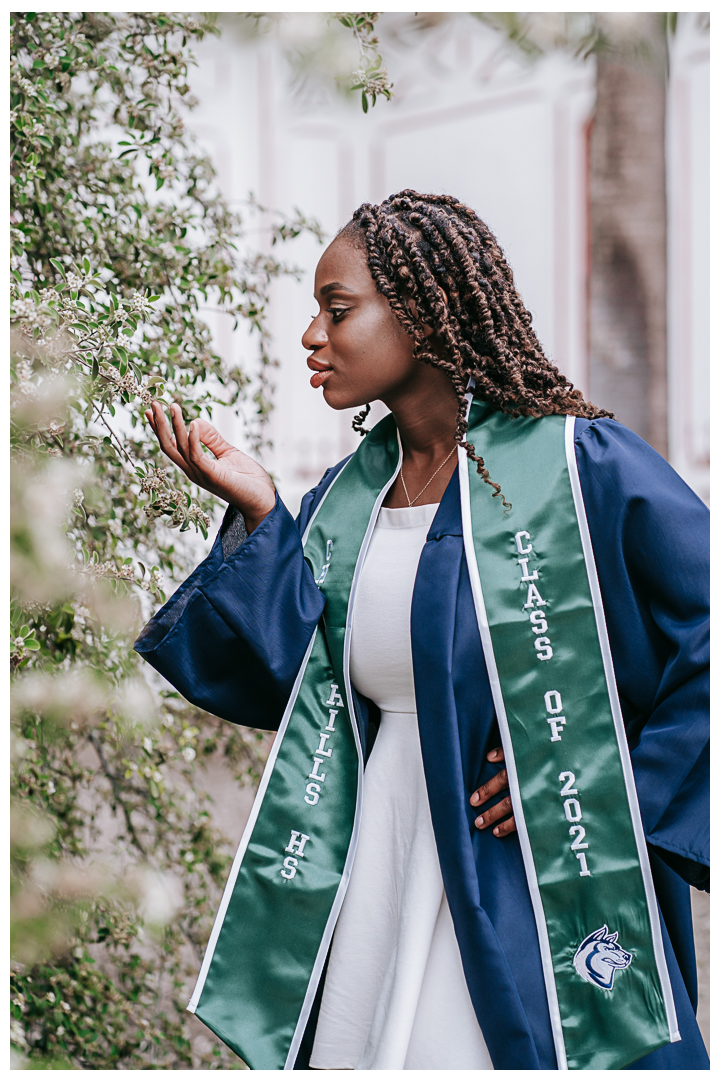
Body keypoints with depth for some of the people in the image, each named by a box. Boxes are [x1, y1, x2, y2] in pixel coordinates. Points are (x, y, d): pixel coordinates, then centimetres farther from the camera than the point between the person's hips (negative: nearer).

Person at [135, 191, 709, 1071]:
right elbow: (288, 680, 4)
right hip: (379, 872, 6)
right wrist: (257, 518, -4)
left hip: (539, 892, -5)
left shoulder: (576, 464, -10)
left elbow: (711, 640, -10)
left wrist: (620, 790, -12)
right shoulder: (349, 496, 8)